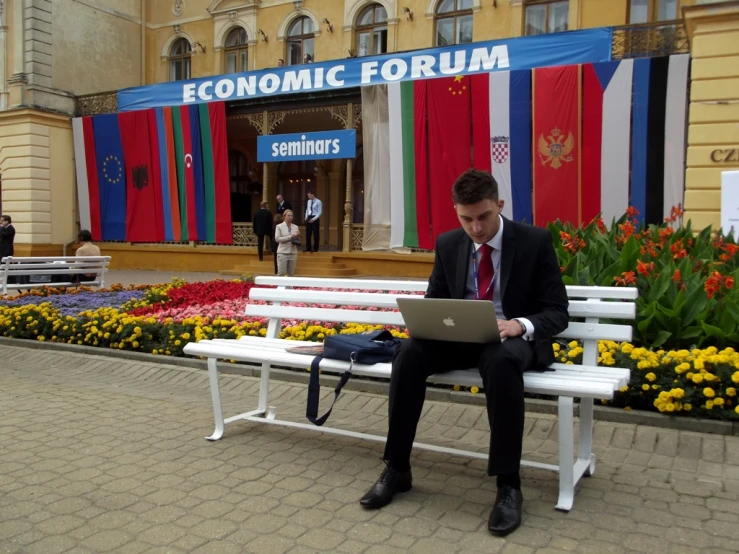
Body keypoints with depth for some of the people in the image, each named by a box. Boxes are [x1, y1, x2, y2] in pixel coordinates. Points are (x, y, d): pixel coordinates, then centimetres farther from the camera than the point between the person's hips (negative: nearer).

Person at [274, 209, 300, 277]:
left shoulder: (295, 227, 10)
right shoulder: (279, 226, -2)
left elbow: (298, 241, 12)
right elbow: (277, 238, -12)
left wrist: (298, 236, -11)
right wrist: (290, 237, -17)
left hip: (293, 253, 4)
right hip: (282, 253, -4)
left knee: (291, 274, 7)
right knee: (281, 273, -6)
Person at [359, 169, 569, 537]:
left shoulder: (535, 241, -7)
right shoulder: (448, 244, 4)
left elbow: (557, 312, -8)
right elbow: (434, 301, 12)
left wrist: (520, 325, -30)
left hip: (513, 339, -3)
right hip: (460, 337, 4)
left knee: (502, 362, -40)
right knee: (409, 353, -26)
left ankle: (508, 485, -29)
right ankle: (397, 469, -13)